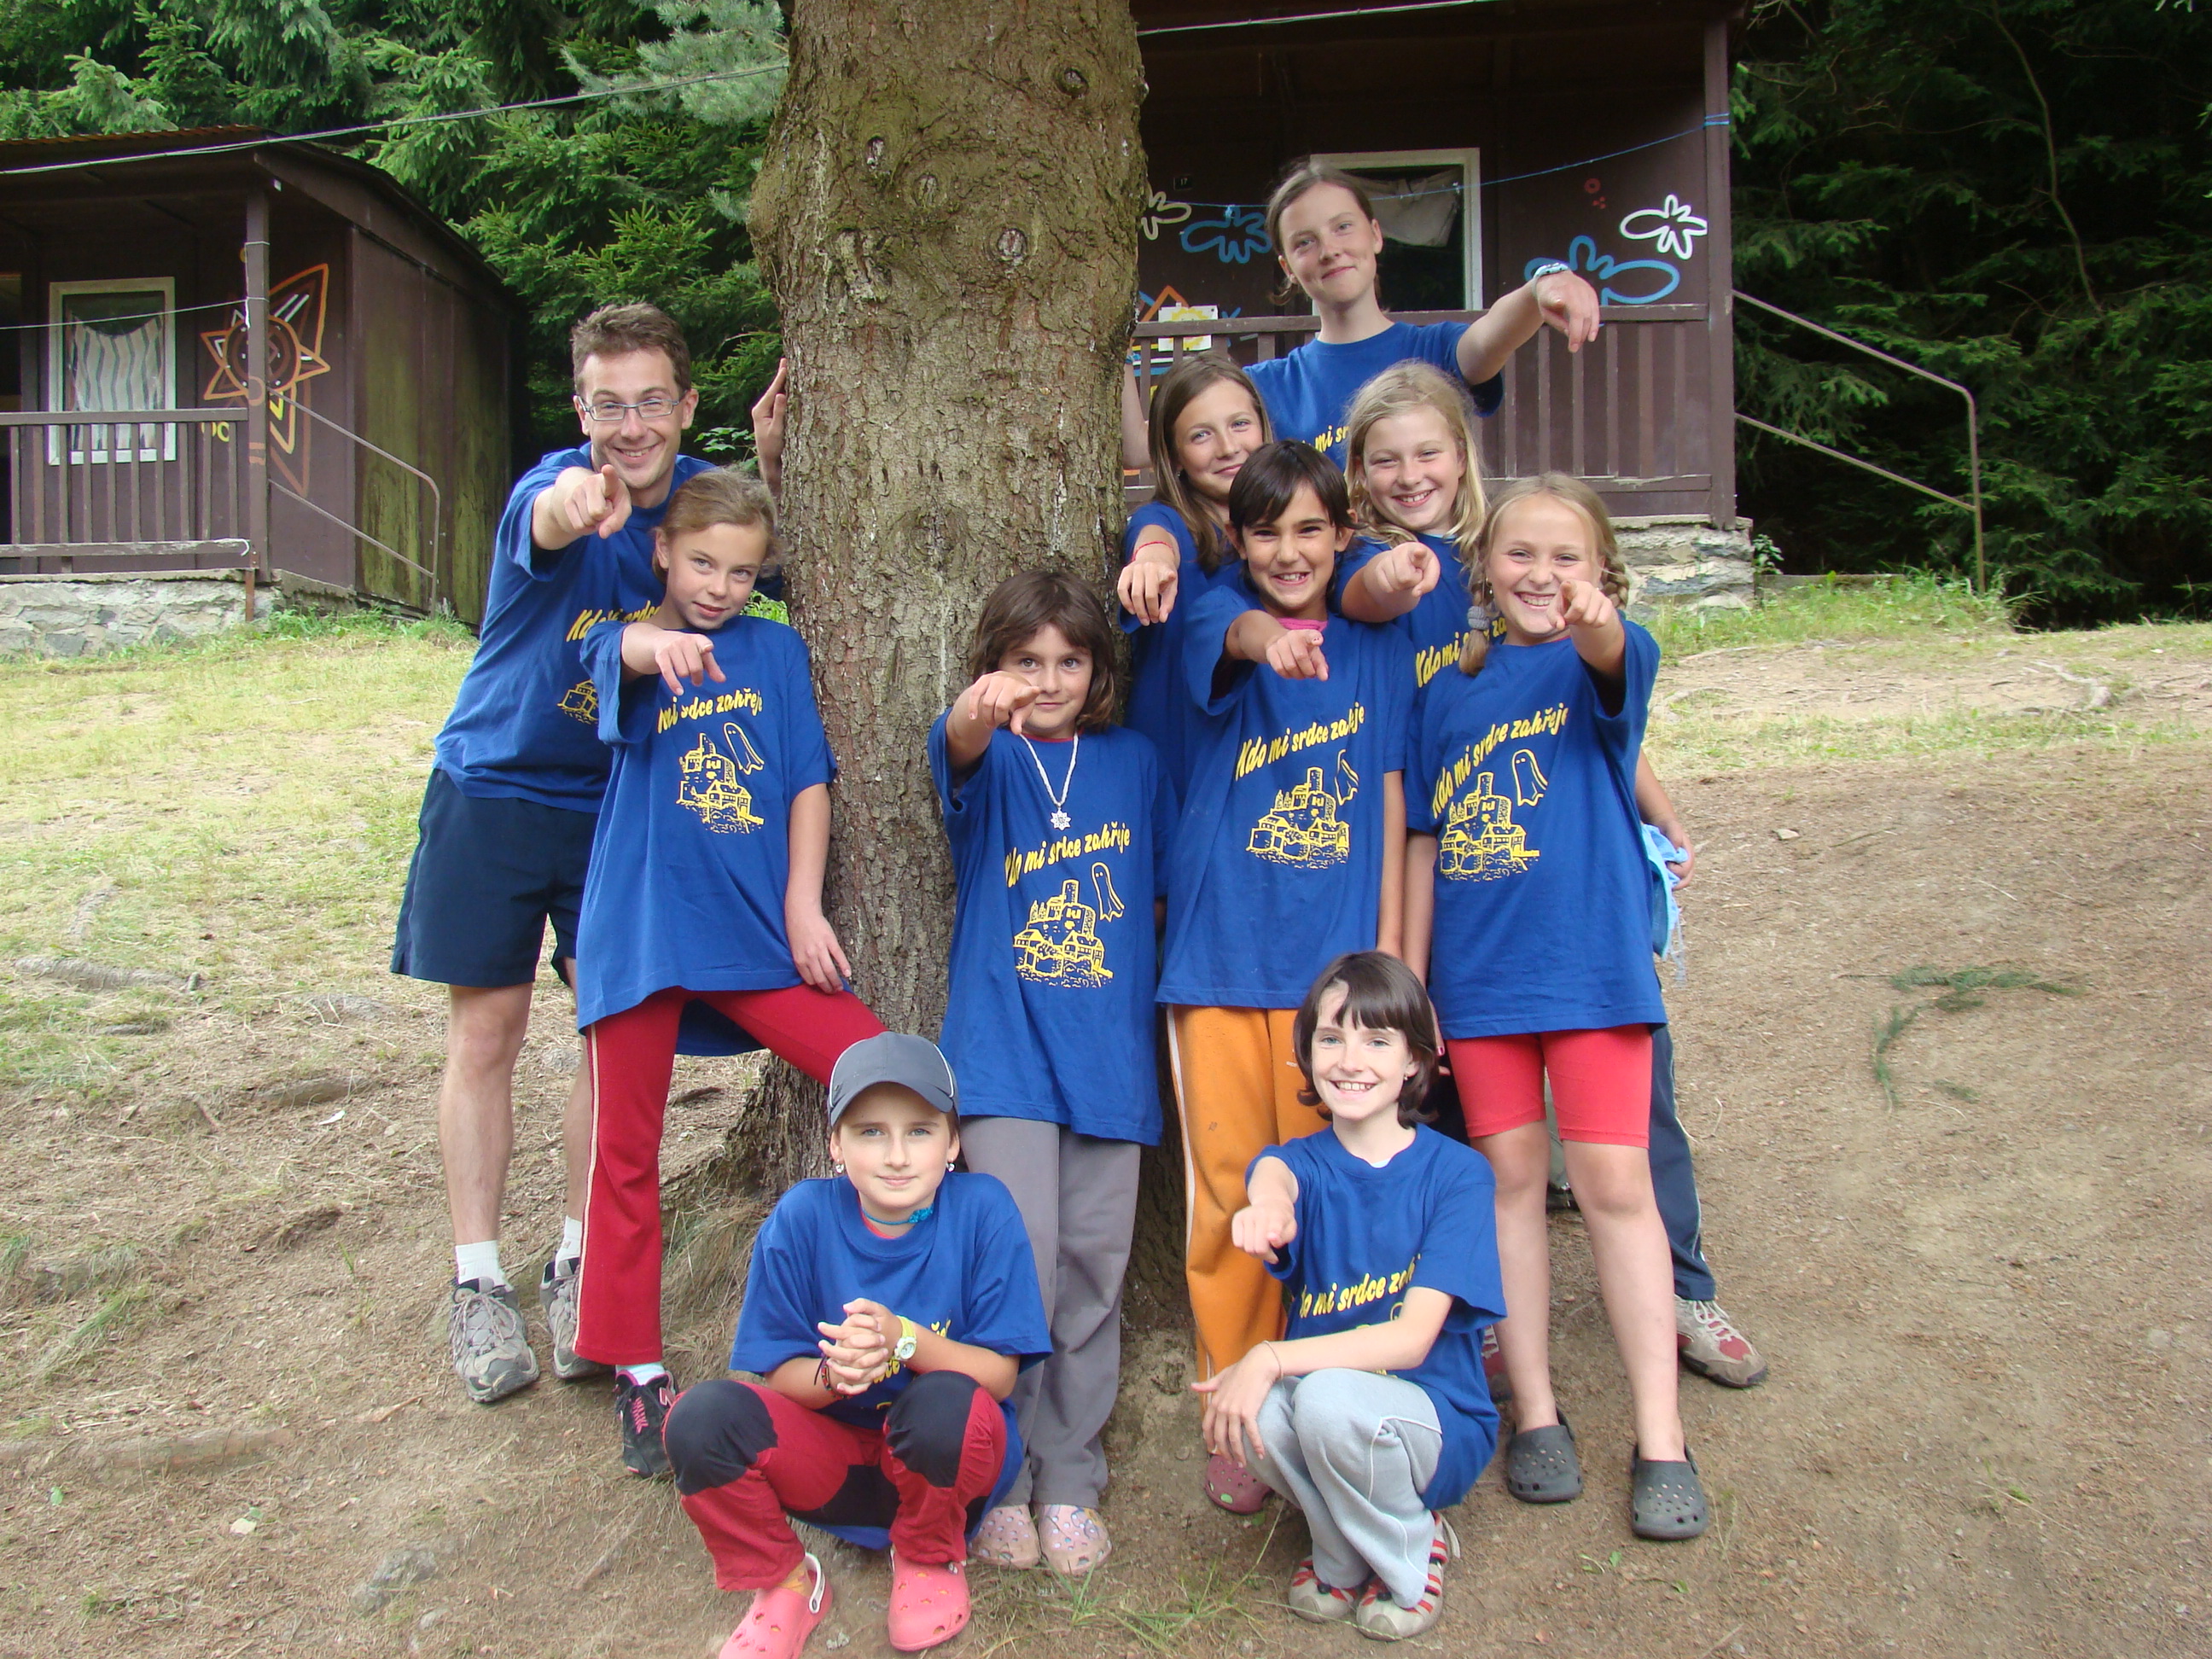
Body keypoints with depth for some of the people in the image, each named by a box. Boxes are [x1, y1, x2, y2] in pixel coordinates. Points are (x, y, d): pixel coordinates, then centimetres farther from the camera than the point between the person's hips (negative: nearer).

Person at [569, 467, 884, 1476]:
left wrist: (804, 908, -2)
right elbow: (615, 655, -25)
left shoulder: (777, 649, 8)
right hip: (641, 931, -1)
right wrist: (658, 643, -50)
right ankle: (636, 1367, 22)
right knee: (627, 1154, 7)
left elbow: (808, 781, 7)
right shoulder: (632, 647, 0)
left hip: (755, 928, 2)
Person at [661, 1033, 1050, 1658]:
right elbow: (778, 1377, -6)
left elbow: (999, 1374, -13)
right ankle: (782, 1584, 4)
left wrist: (904, 1341, -31)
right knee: (701, 1417, -25)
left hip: (948, 1460, -1)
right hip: (834, 1456, 1)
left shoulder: (982, 1210, -14)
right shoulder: (802, 1218, -10)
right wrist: (833, 1372, -30)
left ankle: (931, 1560, 0)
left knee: (948, 1402, -36)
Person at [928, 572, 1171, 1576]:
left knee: (1093, 1267, 7)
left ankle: (1070, 1482, 21)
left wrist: (1152, 1000, 5)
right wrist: (978, 715, -49)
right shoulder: (990, 757, 0)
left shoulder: (1132, 761, 9)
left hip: (1109, 1051, 3)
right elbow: (959, 751, -25)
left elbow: (1160, 888, 16)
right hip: (1005, 1047, -3)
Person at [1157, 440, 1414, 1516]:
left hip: (1335, 952, 1)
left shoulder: (1376, 648, 7)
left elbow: (1388, 799, 8)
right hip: (1223, 949, -1)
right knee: (1231, 1190, 5)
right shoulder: (1223, 617, 0)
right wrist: (1269, 640, -50)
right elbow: (1230, 635, -25)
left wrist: (1388, 949, 3)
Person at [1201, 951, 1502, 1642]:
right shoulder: (1304, 1162, -2)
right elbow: (1277, 1172, -30)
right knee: (1245, 1406, -31)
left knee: (1328, 1396, -34)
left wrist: (1270, 1359, -33)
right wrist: (1266, 1204, -57)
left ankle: (1410, 1554, -2)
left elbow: (1413, 1337, -20)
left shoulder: (1456, 1173, -11)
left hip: (1440, 1426, -3)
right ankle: (1342, 1552, 1)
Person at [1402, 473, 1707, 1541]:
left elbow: (1619, 664, -28)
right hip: (1477, 974, 3)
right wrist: (1409, 982, 7)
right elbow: (1423, 843, 10)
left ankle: (1660, 1438, 11)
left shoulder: (1601, 662, -1)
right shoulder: (1451, 694, 8)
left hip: (1591, 960, -3)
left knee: (1615, 1183, -1)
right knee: (1510, 1175, 10)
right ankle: (1534, 1411, 24)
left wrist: (1595, 623, -52)